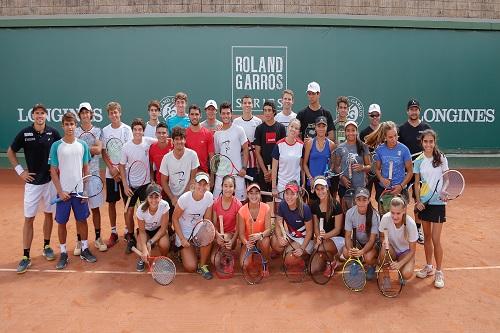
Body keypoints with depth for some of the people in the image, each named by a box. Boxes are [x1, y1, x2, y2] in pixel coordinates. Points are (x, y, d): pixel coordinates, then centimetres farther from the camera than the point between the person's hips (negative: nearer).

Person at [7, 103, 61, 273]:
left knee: (49, 214, 12)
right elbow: (10, 152, 6)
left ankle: (46, 247, 29)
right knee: (28, 219, 1)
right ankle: (26, 257, 9)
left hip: (50, 181, 1)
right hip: (32, 181, -1)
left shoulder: (53, 133, -4)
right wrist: (20, 171, -1)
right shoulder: (24, 133, -6)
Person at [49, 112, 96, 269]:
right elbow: (53, 171, -3)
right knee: (61, 222, 7)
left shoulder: (82, 145, 1)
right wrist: (60, 191, -10)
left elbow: (85, 169, 5)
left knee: (82, 220, 10)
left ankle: (84, 250, 23)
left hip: (80, 191, 2)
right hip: (63, 191, -1)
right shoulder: (56, 146, -4)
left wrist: (86, 190, 0)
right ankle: (63, 253, 20)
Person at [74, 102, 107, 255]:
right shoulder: (74, 132, 5)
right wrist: (91, 149, -11)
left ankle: (98, 238, 20)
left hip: (93, 173, 0)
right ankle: (79, 241, 16)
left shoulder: (98, 131, 5)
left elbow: (98, 150, -10)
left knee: (95, 208, 8)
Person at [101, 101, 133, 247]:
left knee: (127, 201, 5)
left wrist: (121, 169, -12)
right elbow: (103, 152, 3)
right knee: (111, 202, 6)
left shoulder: (126, 129, -3)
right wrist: (112, 168, -10)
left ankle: (128, 230, 18)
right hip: (110, 172, 2)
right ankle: (113, 232, 17)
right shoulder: (105, 131, 4)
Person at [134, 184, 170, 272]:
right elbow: (142, 231, -17)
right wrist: (145, 249, -31)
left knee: (164, 244, -31)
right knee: (141, 248, -27)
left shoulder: (164, 206, -31)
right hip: (145, 230, 1)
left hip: (159, 229, 0)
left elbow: (163, 228, -22)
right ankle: (142, 259, 13)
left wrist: (150, 242, -31)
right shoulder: (141, 210, -30)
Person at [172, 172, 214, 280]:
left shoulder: (209, 197, -13)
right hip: (184, 232, -3)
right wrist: (182, 239, -17)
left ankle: (202, 266, -8)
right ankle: (183, 251, 22)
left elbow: (207, 219, -4)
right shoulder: (185, 198, -23)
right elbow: (175, 218, -12)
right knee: (191, 267, -13)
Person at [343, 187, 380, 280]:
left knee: (368, 258, -33)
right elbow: (348, 235, -13)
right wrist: (350, 249, -34)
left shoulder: (374, 215, -23)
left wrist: (361, 251, -40)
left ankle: (371, 266, 6)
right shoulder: (350, 213, -16)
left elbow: (372, 239, -22)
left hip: (372, 243, -2)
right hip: (357, 241, 3)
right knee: (346, 253, -28)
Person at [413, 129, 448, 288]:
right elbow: (417, 183, 6)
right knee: (426, 236, 12)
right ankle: (428, 267, 26)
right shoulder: (418, 161, 2)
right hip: (424, 202, 3)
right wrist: (417, 200, -3)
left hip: (438, 202, -3)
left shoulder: (441, 158, -4)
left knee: (435, 238, -4)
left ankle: (439, 272, 10)